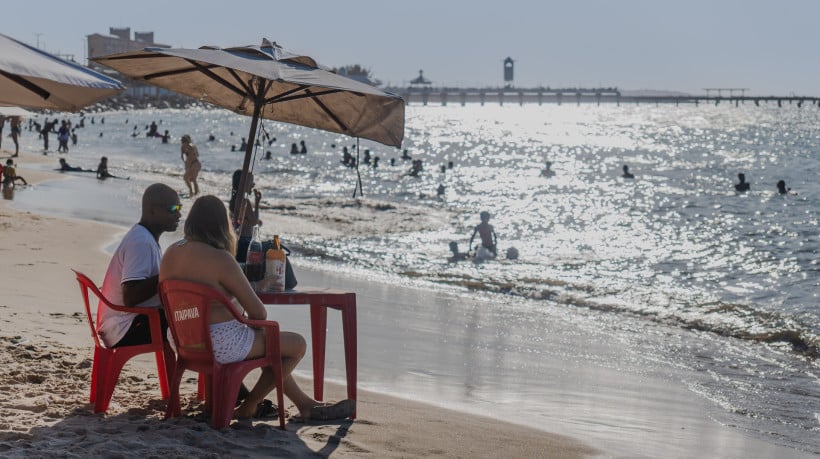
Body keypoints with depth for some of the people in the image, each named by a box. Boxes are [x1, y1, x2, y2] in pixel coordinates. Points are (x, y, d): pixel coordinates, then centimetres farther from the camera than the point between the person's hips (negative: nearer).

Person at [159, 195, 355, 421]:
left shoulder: (171, 253, 3)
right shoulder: (220, 259, -21)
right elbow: (258, 312, -17)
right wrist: (257, 327, 8)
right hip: (221, 344, -9)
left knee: (272, 342, 30)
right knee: (297, 344, 5)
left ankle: (305, 404, 35)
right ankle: (249, 406, 15)